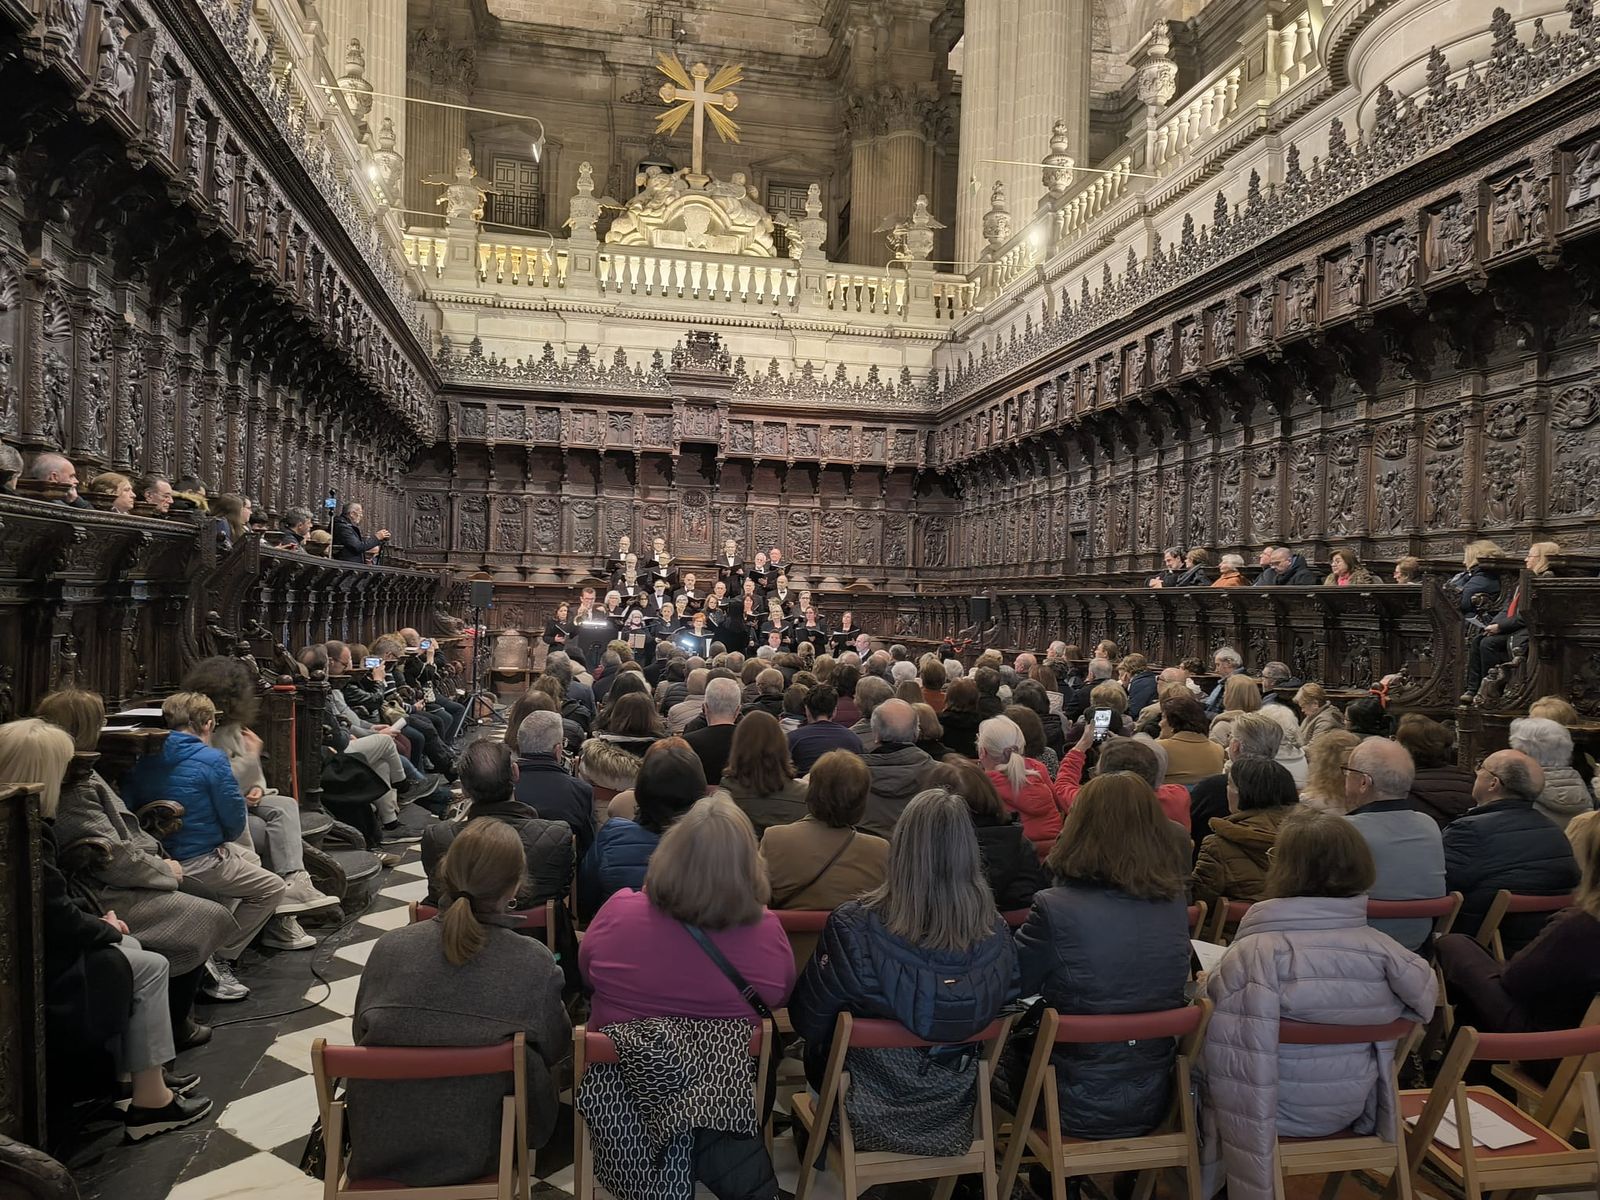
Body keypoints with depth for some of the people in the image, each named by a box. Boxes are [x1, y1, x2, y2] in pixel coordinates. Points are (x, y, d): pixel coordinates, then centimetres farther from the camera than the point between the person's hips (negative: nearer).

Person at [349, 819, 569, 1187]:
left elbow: (361, 1035, 2)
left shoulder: (389, 947, -14)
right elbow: (555, 1049, -4)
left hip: (379, 1147, 3)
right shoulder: (534, 962, -20)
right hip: (480, 1153, -3)